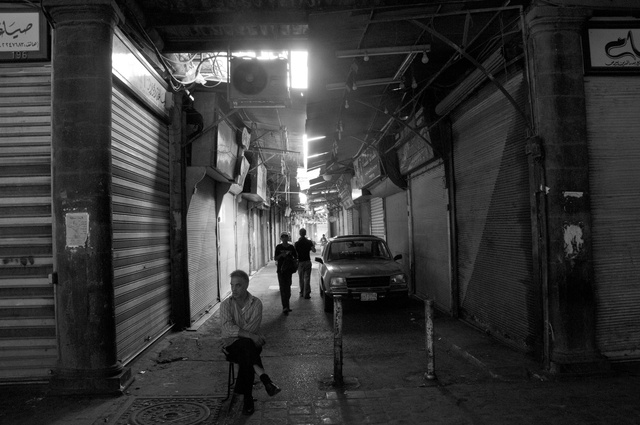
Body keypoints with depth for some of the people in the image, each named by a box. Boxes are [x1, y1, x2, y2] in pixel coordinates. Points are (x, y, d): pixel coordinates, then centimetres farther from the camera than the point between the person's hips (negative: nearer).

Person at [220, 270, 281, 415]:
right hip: (232, 347, 0)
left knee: (245, 358, -34)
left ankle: (247, 397, -26)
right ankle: (265, 379, -36)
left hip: (251, 345, 0)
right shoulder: (226, 304, 0)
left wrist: (233, 337, -14)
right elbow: (228, 328, -16)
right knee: (246, 344, -34)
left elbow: (252, 328, -12)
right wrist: (250, 335, -26)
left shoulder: (256, 303, 0)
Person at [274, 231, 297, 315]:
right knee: (282, 288, -5)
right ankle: (285, 307, -6)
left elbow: (296, 257, 11)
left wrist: (293, 260, -9)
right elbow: (275, 258, 0)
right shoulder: (278, 247, 0)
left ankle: (287, 306, 23)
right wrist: (281, 255, -17)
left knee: (288, 287, 7)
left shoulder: (291, 247, 4)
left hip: (288, 270, 2)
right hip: (280, 270, -2)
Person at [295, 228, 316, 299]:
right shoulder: (309, 242, -4)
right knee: (307, 278, 0)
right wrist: (313, 246, 9)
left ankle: (302, 292, 19)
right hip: (307, 261, -1)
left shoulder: (297, 243, -3)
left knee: (301, 278, 14)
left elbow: (295, 253, -3)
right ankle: (306, 294, -6)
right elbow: (314, 250, -11)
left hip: (300, 262, 1)